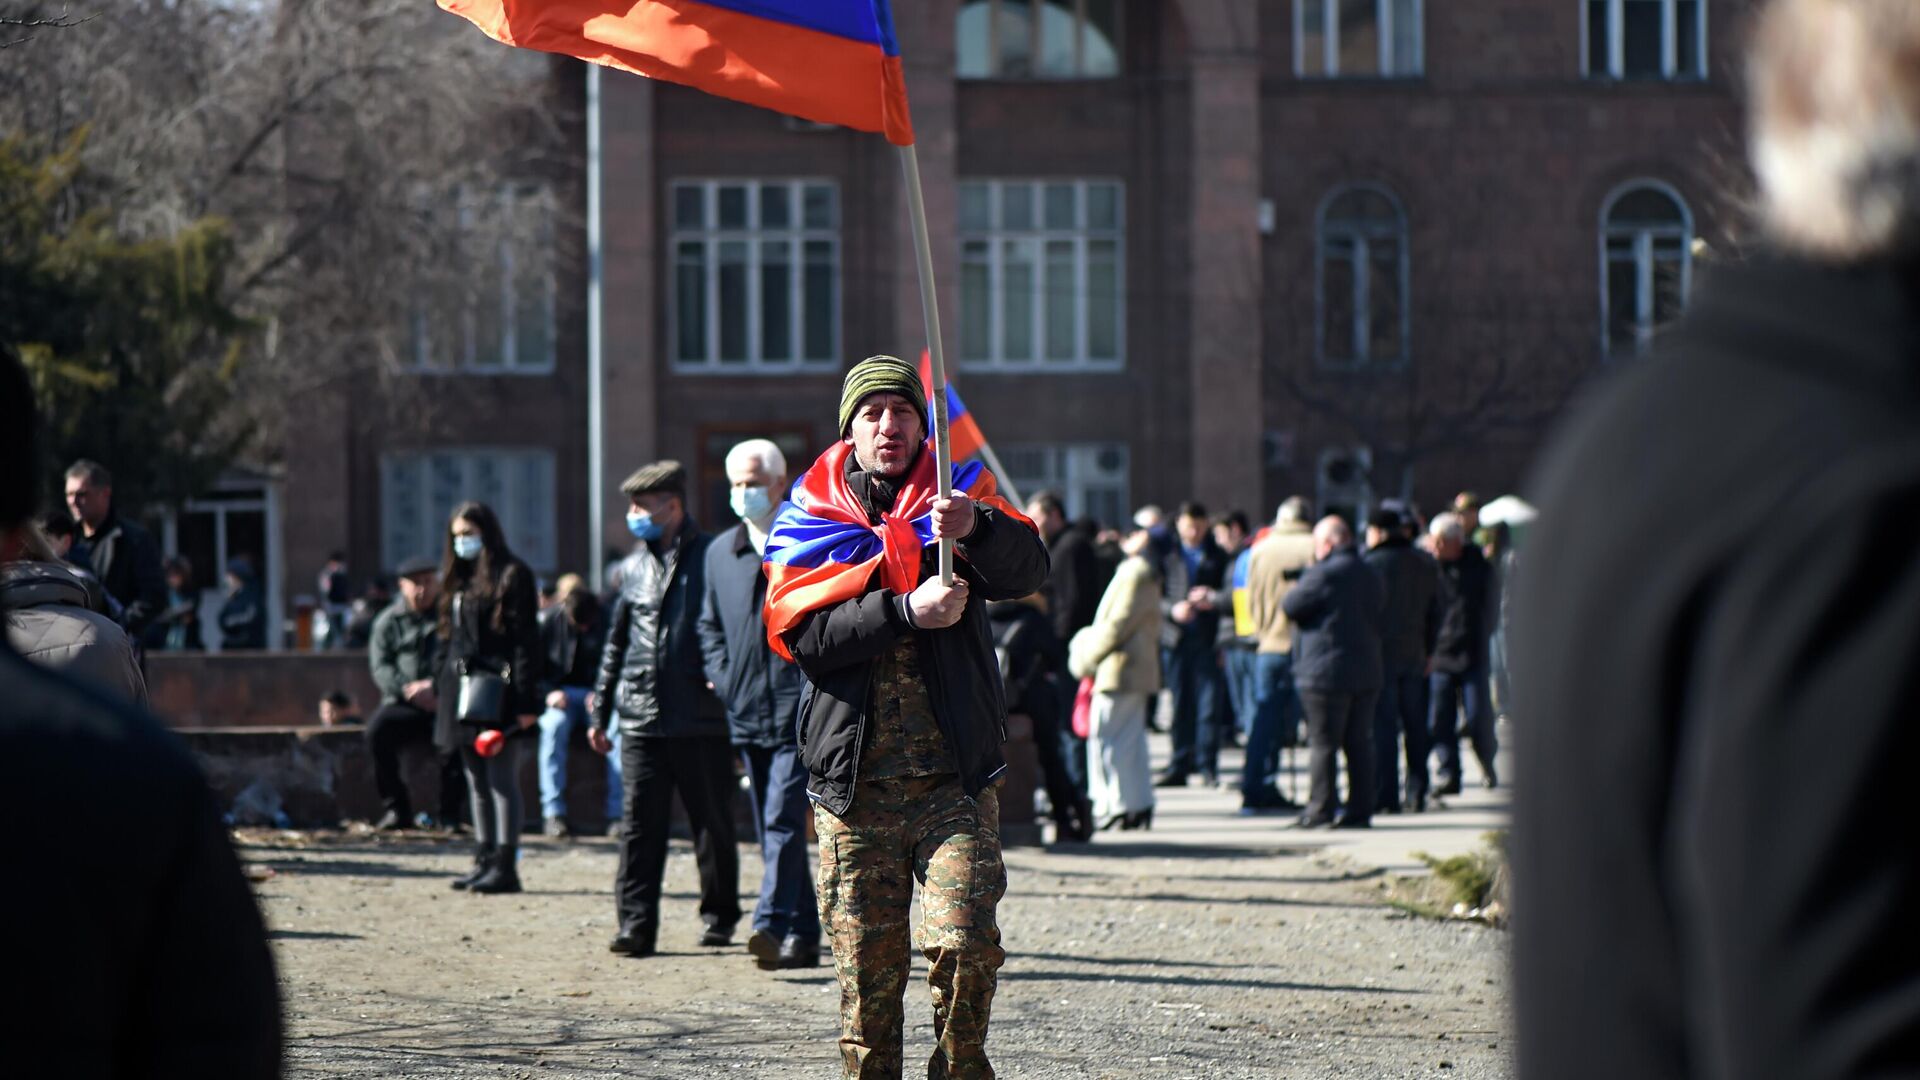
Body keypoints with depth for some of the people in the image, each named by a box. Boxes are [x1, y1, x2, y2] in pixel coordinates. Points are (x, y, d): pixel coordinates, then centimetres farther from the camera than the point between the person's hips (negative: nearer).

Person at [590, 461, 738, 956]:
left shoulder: (710, 559, -1)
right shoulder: (634, 567, 16)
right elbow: (616, 642, 21)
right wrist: (600, 711, 20)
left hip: (701, 717, -4)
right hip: (641, 718, 4)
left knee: (712, 823, 5)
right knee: (640, 825, -1)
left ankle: (719, 916, 17)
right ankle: (636, 925, -2)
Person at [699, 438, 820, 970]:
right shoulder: (721, 552, 15)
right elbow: (709, 623, 23)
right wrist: (723, 676, 8)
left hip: (801, 709, -6)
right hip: (747, 711, 6)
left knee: (784, 819, -17)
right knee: (773, 829, 8)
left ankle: (773, 923, -25)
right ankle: (803, 935, 14)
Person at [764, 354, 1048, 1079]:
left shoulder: (957, 500, 10)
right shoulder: (812, 522, 10)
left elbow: (1028, 571, -10)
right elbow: (800, 631, -6)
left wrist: (974, 527, -31)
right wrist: (905, 612, -17)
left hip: (955, 778, -1)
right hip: (854, 781, 1)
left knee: (964, 942, -14)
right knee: (865, 966, 1)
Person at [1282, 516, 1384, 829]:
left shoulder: (1324, 574, -12)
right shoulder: (1371, 576, 13)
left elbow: (1290, 606, -7)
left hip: (1326, 671, -7)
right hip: (1366, 672, 7)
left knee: (1322, 744, -3)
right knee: (1359, 743, 9)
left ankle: (1320, 809, -3)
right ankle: (1360, 809, 9)